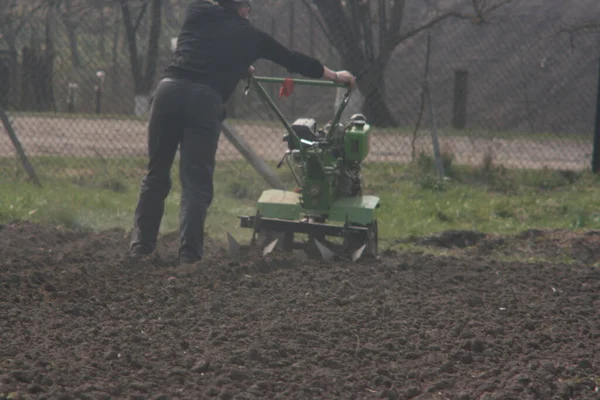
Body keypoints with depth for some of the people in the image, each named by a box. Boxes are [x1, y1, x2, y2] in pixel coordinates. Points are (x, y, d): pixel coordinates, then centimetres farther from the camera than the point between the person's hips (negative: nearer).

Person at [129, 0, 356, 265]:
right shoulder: (250, 35, 17)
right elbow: (294, 61, 30)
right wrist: (336, 76, 43)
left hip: (169, 88, 3)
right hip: (205, 99, -3)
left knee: (157, 173, 14)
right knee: (197, 182, 2)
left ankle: (142, 243, 16)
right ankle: (189, 252, -6)